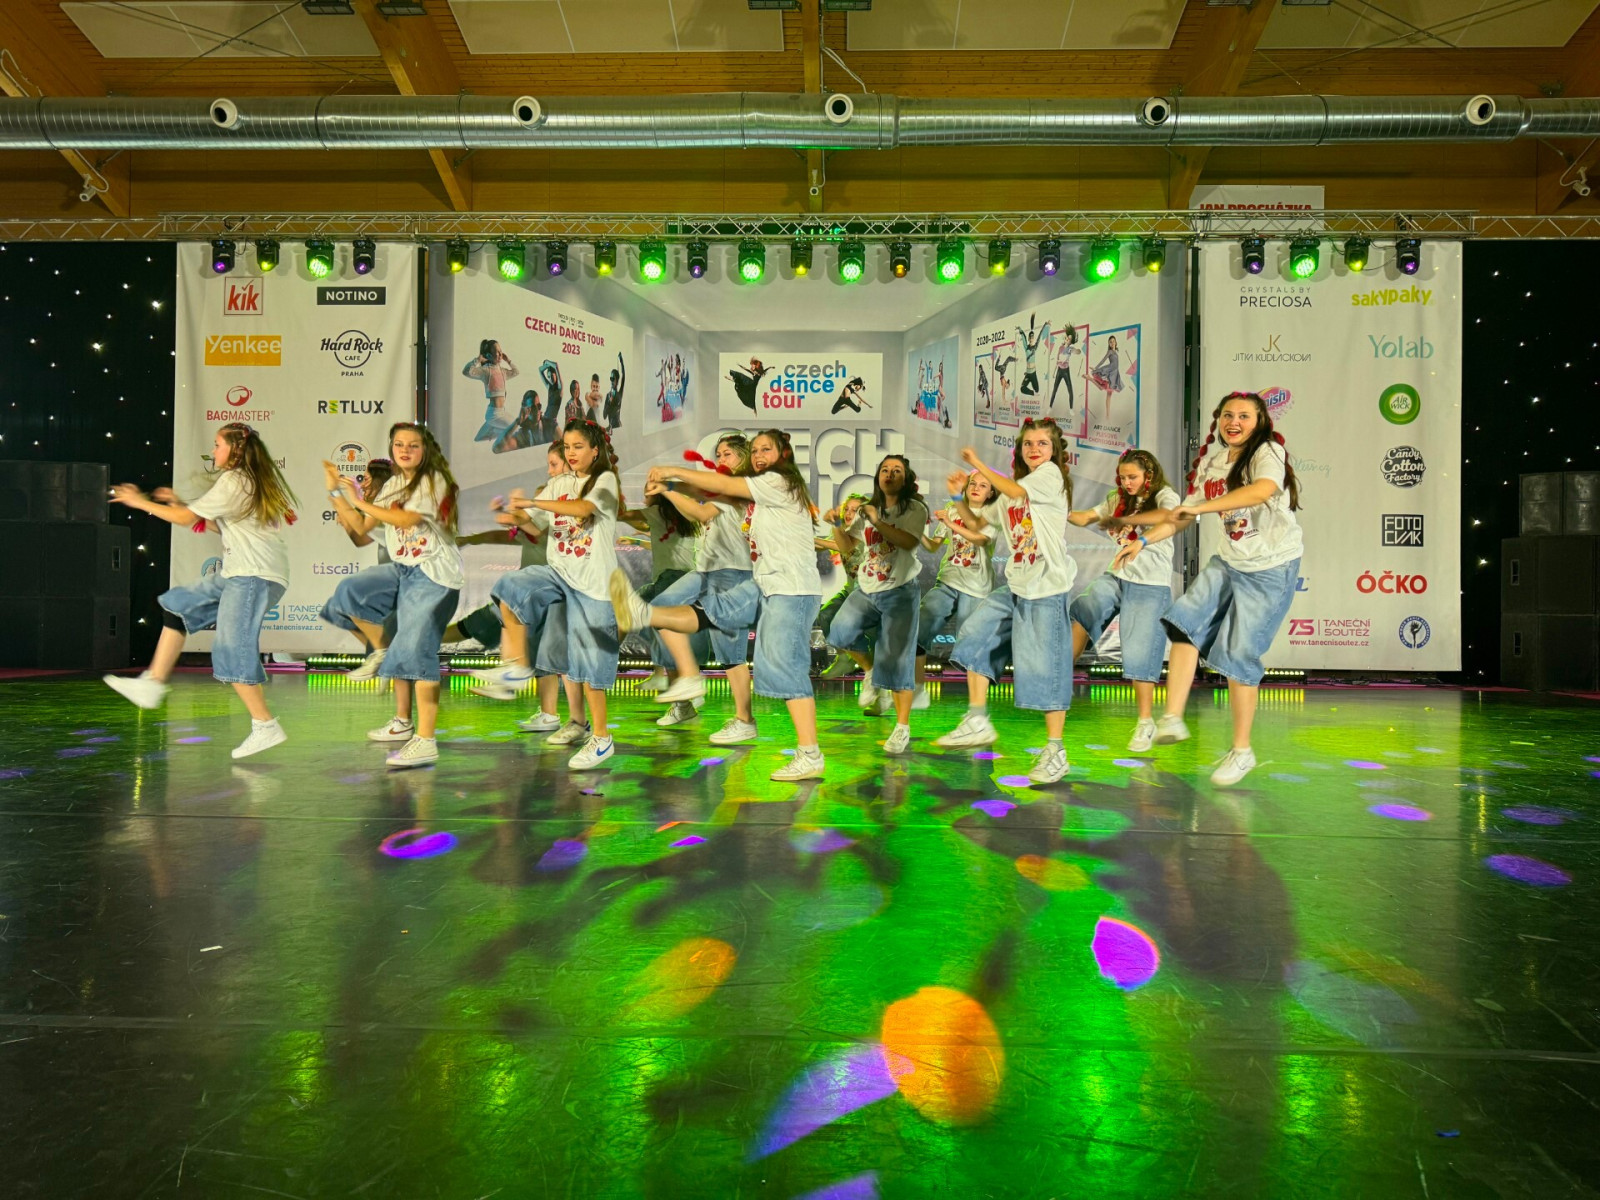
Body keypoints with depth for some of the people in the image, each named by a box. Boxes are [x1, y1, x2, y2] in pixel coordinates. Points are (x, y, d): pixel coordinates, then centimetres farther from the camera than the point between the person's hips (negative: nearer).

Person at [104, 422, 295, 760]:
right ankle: (152, 684, 17)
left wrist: (141, 502, 8)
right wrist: (178, 503, 21)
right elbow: (218, 525, 23)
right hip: (237, 573, 10)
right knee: (178, 605, 16)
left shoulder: (233, 481, -10)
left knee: (232, 649, -11)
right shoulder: (250, 480, 18)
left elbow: (185, 518, -6)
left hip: (255, 575, -10)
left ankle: (266, 727, -8)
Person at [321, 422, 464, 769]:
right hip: (403, 570, 9)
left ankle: (425, 741, -14)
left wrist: (359, 500, -12)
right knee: (349, 591, -5)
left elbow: (406, 519, -20)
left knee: (414, 650, -15)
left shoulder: (433, 480, -8)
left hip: (434, 575, -9)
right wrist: (336, 493, 9)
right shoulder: (394, 484, 17)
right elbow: (362, 527, 16)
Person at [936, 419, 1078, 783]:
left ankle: (1055, 751, 2)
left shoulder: (1051, 473, -4)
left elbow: (1015, 491, -21)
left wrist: (978, 464, -12)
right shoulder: (1012, 491, 18)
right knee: (974, 636, 5)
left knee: (1046, 666, -6)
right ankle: (977, 721, 13)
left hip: (1047, 587, -8)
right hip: (1016, 585, 8)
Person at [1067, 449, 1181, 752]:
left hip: (1151, 585, -5)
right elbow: (1085, 518, 4)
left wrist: (1142, 542, -48)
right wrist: (1064, 514, -19)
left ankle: (1146, 722, 6)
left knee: (1140, 653, -6)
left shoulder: (1165, 497, -6)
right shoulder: (1118, 500, 13)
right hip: (1116, 577, 5)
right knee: (1081, 611, -21)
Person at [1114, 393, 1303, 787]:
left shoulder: (1268, 451, -15)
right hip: (1228, 562, 7)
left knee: (1238, 655, -5)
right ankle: (1172, 718, -8)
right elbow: (1183, 514, 13)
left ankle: (1242, 751, 10)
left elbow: (1263, 490, -37)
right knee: (1186, 622, -10)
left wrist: (1199, 507, -39)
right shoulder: (1210, 462, 6)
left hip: (1271, 568, -7)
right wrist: (1144, 539, 4)